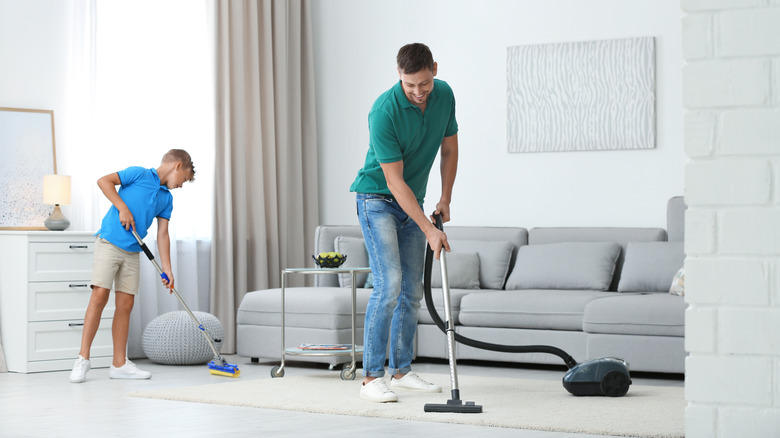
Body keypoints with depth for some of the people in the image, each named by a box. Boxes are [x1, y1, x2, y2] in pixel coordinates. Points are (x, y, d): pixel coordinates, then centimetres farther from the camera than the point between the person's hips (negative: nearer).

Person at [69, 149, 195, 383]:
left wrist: (167, 269, 6)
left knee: (126, 304, 5)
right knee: (100, 296, -14)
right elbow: (104, 181, -11)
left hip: (132, 253, 7)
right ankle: (83, 359, -9)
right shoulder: (139, 174, -3)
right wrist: (123, 208, -16)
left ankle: (119, 364, 11)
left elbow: (162, 234, 13)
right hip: (109, 243, -7)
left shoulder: (167, 198, 16)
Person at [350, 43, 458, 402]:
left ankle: (401, 371, 15)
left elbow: (449, 147, 10)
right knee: (389, 283, -18)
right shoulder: (384, 112, -27)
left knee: (412, 290, 6)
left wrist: (445, 200, 5)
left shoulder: (444, 95, -7)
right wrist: (429, 230, -28)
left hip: (412, 203, 7)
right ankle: (372, 377, -16)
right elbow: (395, 181, -26)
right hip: (378, 199, -7)